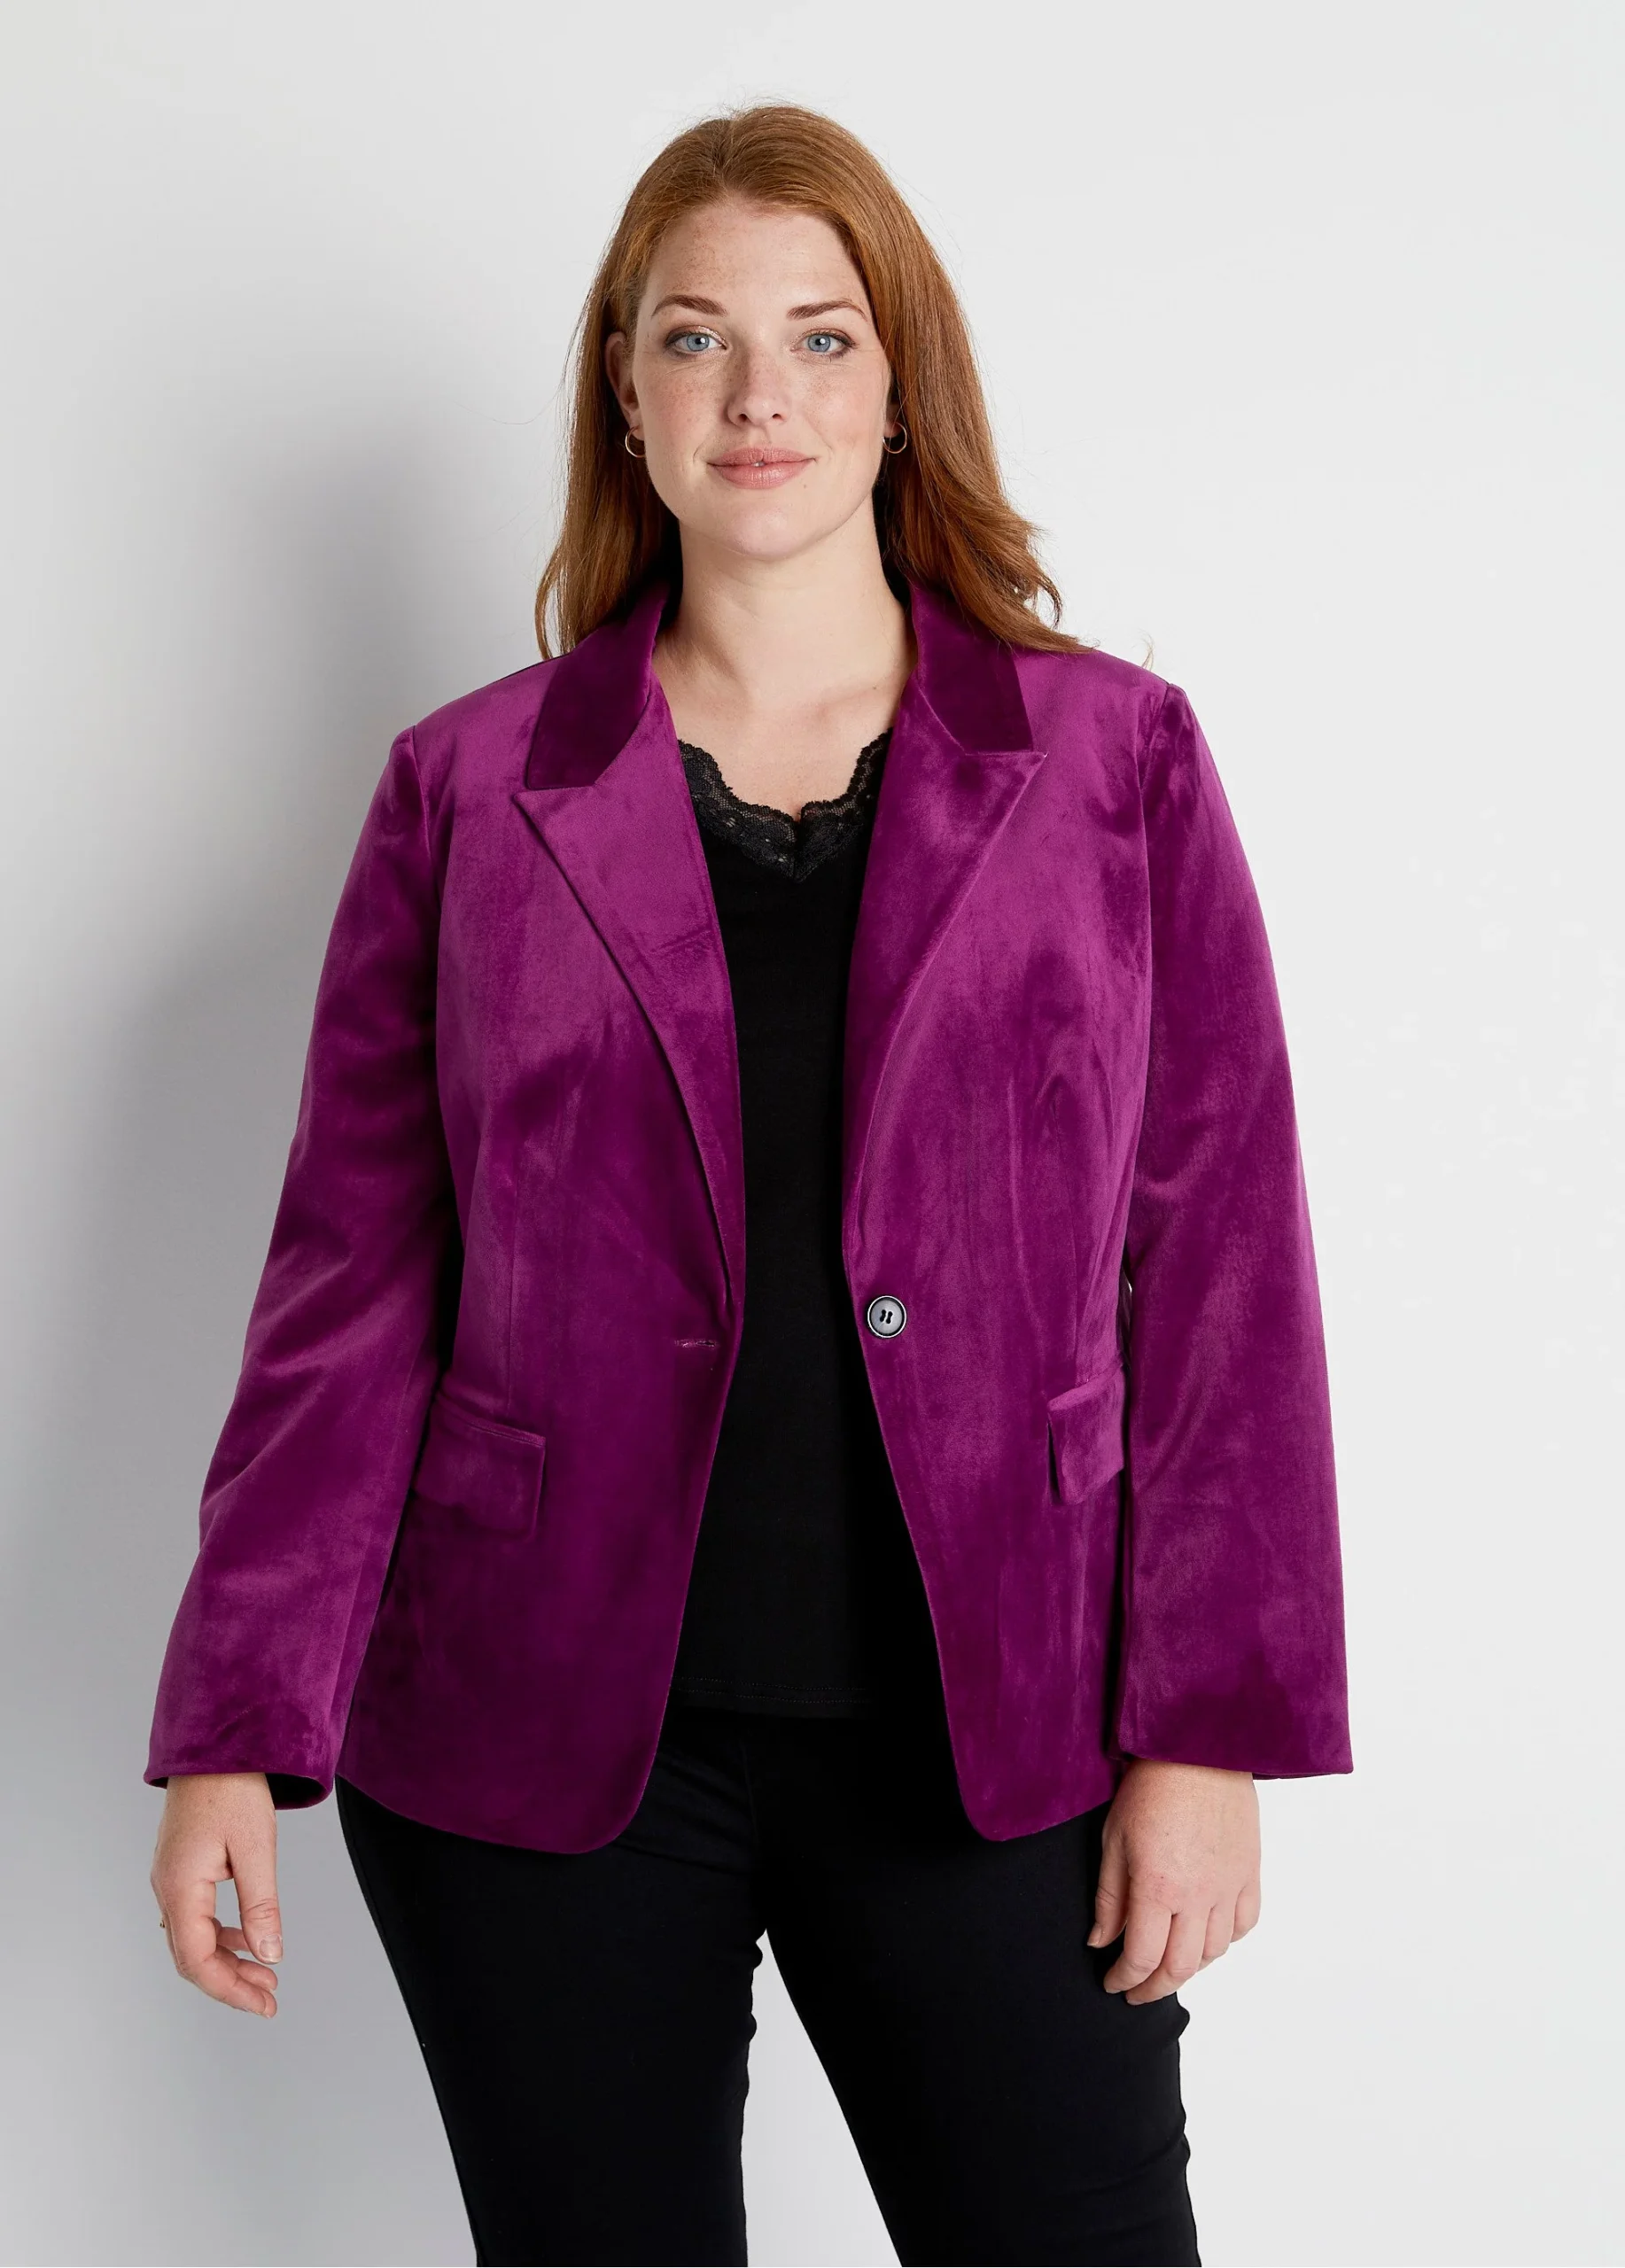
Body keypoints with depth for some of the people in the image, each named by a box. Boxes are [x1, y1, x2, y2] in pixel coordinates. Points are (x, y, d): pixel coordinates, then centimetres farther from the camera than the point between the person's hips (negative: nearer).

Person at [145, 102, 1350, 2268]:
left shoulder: (1120, 763, 3)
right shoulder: (469, 789, 4)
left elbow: (1223, 1267, 1)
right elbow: (352, 1290, 3)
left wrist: (1211, 1733, -5)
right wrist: (237, 1740, 0)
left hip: (987, 1744, 0)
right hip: (536, 1741, 1)